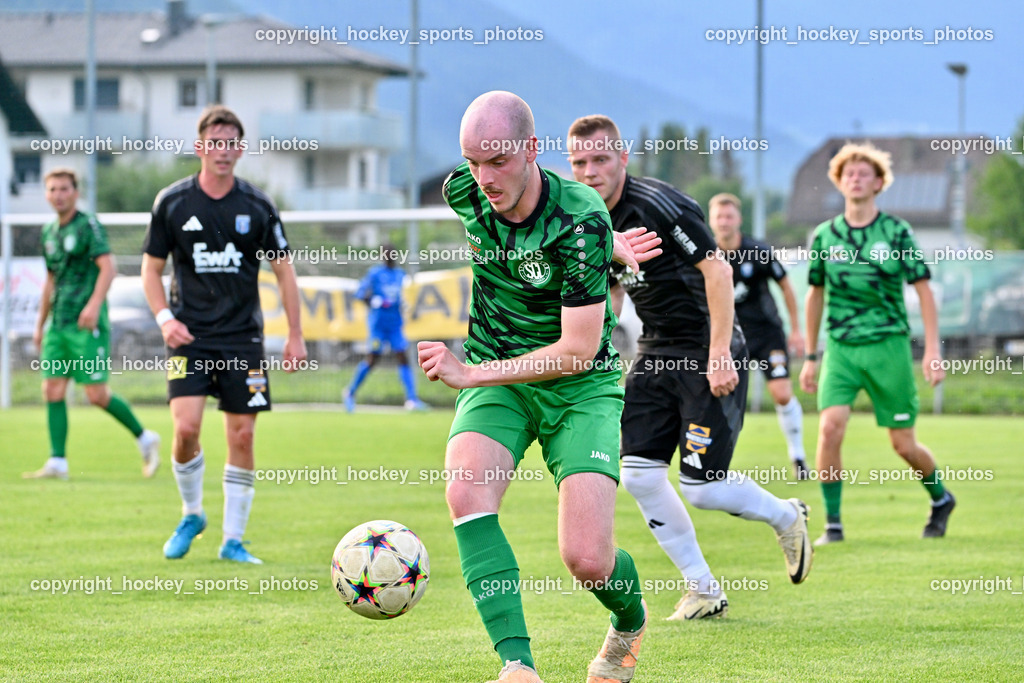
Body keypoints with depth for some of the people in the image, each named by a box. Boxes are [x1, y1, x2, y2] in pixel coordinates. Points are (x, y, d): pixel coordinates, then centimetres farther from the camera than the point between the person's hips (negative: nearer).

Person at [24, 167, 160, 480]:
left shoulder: (88, 225, -6)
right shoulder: (49, 231, 16)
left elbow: (108, 267, -16)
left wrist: (94, 304, -29)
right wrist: (40, 323, 25)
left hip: (87, 324, -7)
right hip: (58, 324, 7)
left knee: (97, 394, -8)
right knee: (53, 391, -1)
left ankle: (144, 439, 11)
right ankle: (57, 462, 1)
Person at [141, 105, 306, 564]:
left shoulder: (257, 207, 2)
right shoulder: (172, 202, 0)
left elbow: (283, 269, 9)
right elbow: (152, 267, 8)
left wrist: (295, 335, 5)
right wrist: (165, 318, -8)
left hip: (243, 337, 1)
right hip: (189, 336, -1)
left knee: (242, 436, -1)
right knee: (186, 427, -15)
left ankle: (233, 539, 9)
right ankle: (191, 515, 11)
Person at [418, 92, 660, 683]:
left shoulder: (583, 222, -24)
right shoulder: (464, 192, -8)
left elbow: (578, 349, -23)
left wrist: (472, 372, -24)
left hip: (581, 388, -4)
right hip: (495, 380, 4)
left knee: (587, 559, -15)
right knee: (467, 491, -29)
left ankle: (631, 621, 23)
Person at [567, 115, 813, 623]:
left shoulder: (656, 204, -19)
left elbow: (716, 269, -20)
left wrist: (719, 355, -24)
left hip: (708, 354, -8)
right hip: (657, 353, 8)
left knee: (701, 488, -9)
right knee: (638, 474, -3)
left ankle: (786, 518, 22)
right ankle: (703, 590, 10)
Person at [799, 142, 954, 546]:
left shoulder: (897, 232, -1)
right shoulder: (825, 236, 5)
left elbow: (923, 290, 0)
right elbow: (816, 295, 16)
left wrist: (932, 350, -7)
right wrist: (810, 357, 16)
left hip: (888, 346, -2)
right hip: (840, 347, 2)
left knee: (903, 444, 3)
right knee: (830, 426, -19)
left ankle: (940, 499, 33)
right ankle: (832, 524, -11)